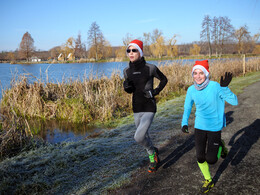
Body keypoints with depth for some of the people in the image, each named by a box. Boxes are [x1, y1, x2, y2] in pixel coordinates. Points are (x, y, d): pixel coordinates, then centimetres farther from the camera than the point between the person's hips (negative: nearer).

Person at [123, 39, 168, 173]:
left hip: (149, 108, -5)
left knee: (138, 137, -17)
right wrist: (126, 87, -11)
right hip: (136, 108, 5)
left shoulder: (150, 68, -13)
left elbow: (164, 80, 3)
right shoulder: (127, 71, 0)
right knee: (144, 136, 18)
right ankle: (153, 158, 46)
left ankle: (153, 152, 16)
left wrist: (155, 92, -11)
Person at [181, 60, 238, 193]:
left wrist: (224, 87, -37)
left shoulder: (215, 86, -20)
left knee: (211, 160, -1)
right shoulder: (191, 90, -8)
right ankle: (208, 181, 35)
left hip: (214, 127, -3)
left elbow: (234, 102, -22)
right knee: (200, 157, 8)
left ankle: (220, 145, 31)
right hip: (199, 127, 3)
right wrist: (184, 122, -6)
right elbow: (187, 107, 8)